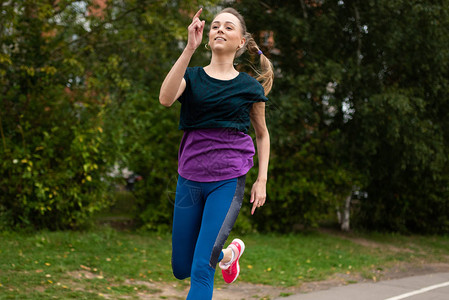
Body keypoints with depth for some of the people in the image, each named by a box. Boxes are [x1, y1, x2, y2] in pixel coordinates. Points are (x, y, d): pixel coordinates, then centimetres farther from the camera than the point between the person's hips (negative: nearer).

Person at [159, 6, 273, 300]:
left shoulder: (249, 87, 3)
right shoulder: (192, 77, 3)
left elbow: (262, 134, 15)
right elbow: (166, 98, -20)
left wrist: (262, 180, 5)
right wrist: (190, 48, -24)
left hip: (228, 181, -3)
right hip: (189, 179, 3)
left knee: (201, 268, -13)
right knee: (181, 269, 13)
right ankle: (229, 253, 43)